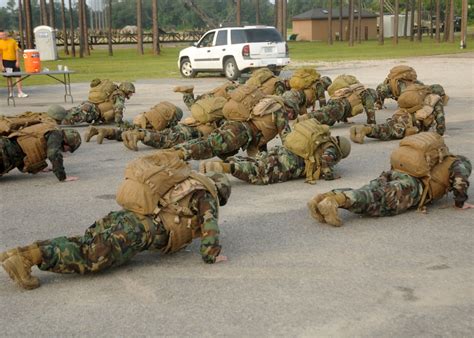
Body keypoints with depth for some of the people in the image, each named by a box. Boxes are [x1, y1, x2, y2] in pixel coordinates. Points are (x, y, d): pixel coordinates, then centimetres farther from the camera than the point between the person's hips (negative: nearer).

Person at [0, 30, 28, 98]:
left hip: (14, 61, 2)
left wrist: (17, 61, -4)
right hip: (6, 61, -2)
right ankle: (11, 92, 14)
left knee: (18, 76, -3)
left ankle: (20, 92, -2)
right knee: (9, 77, 6)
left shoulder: (12, 41, 3)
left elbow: (17, 51, 4)